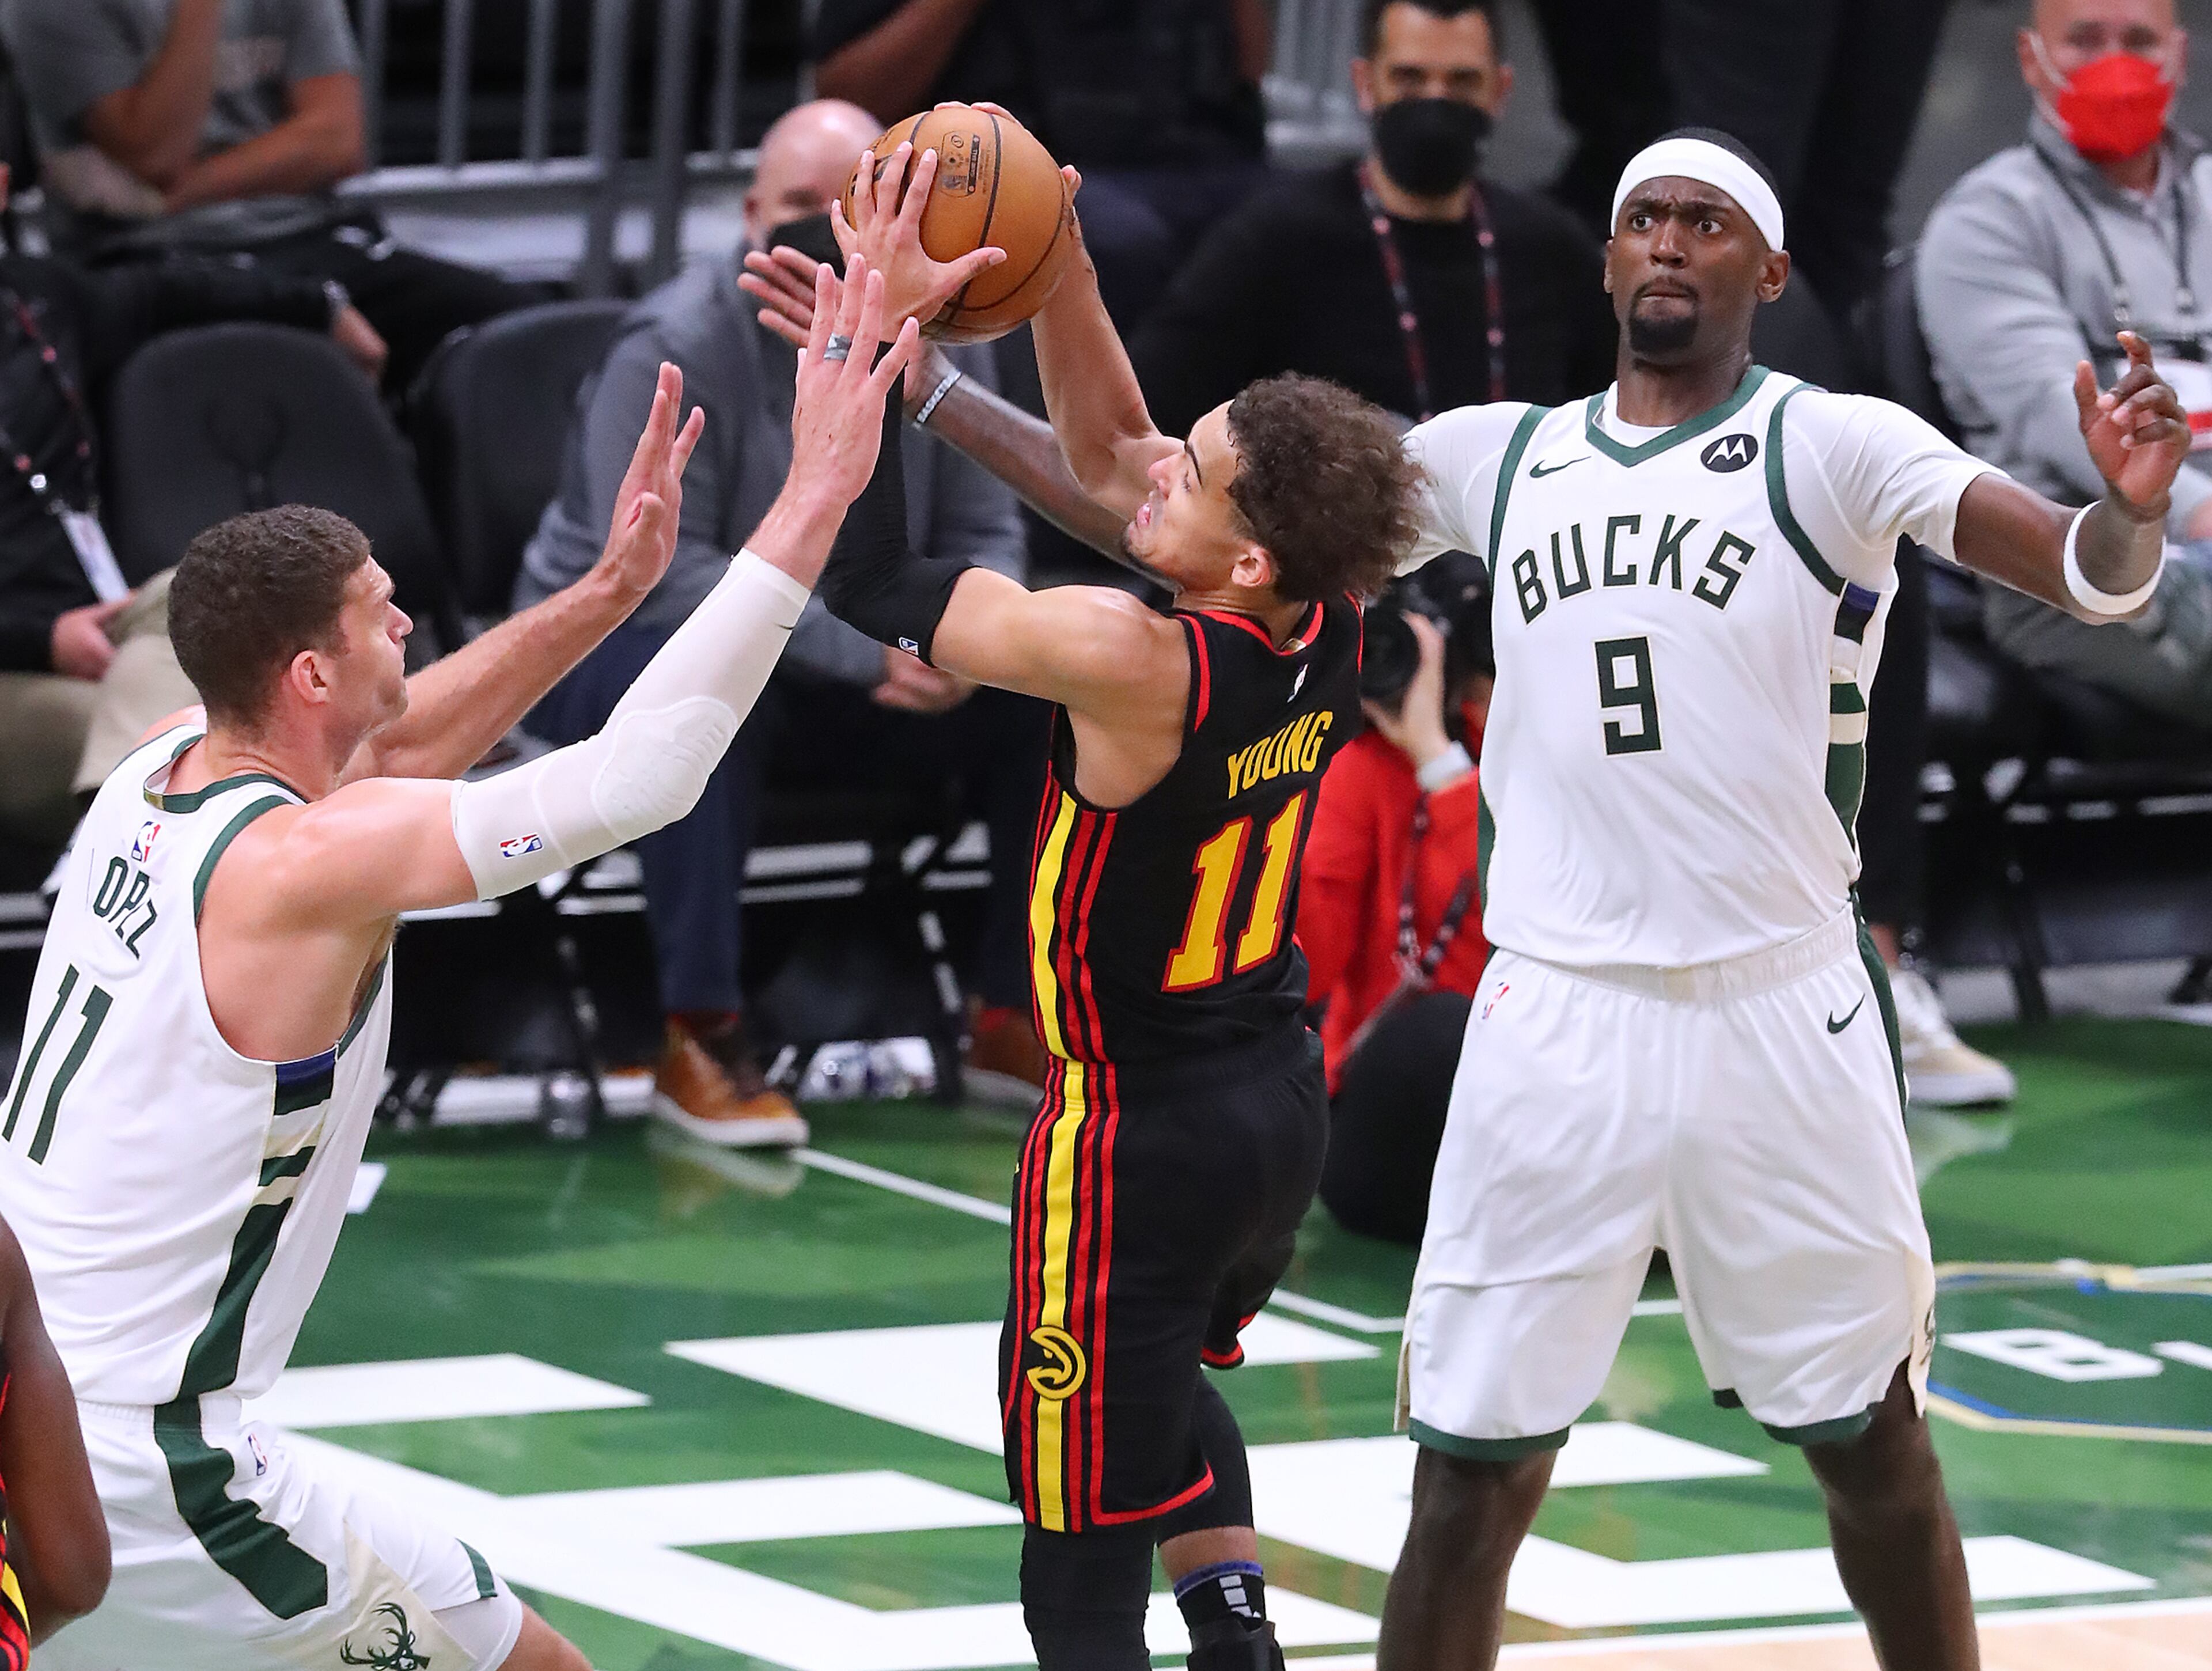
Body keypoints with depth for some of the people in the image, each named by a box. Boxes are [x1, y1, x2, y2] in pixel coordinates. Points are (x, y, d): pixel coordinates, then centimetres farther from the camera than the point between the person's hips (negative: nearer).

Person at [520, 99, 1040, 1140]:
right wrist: (862, 646, -32)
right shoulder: (675, 348, -21)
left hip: (845, 681, 6)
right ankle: (700, 1042, -33)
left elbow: (984, 536, 2)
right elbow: (655, 569, -27)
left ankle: (1018, 1014, 4)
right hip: (605, 652, -6)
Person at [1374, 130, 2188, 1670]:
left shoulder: (1836, 446, -3)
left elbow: (2086, 574, -15)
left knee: (1871, 1444, 8)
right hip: (1557, 1013, 2)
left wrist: (2132, 508, -38)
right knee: (1471, 1477, 1)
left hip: (1783, 1013, -2)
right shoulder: (1493, 457, 10)